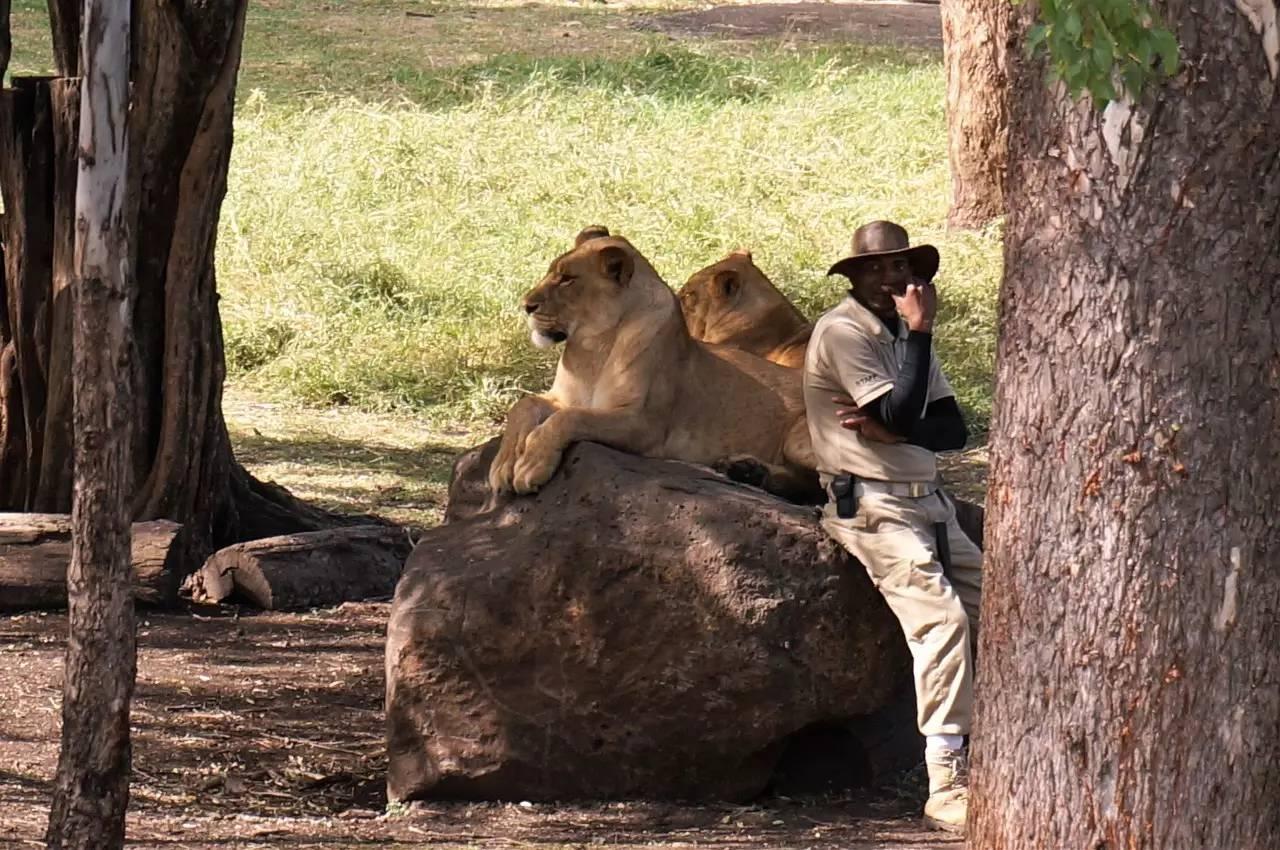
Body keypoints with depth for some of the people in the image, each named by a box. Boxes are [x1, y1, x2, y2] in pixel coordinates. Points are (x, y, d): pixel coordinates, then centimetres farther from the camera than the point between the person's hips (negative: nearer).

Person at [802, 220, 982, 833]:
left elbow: (952, 428, 5)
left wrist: (885, 428, -14)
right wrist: (919, 332, -15)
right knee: (942, 616, -23)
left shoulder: (902, 332, 16)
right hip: (872, 504, -8)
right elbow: (903, 416, -19)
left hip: (927, 501, 8)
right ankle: (946, 782, -26)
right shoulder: (842, 332, -9)